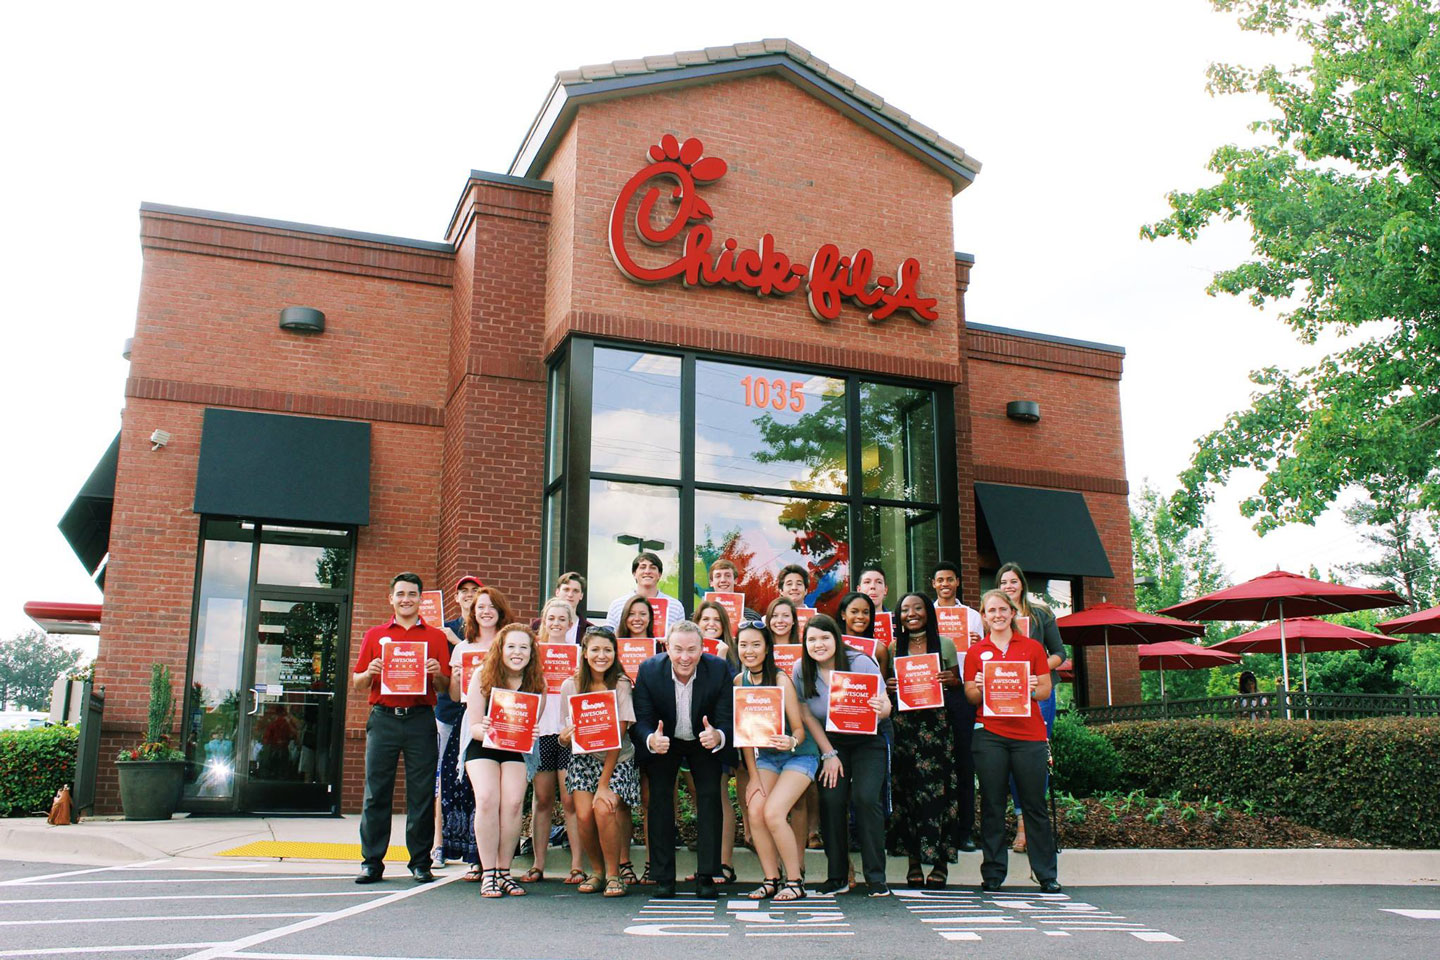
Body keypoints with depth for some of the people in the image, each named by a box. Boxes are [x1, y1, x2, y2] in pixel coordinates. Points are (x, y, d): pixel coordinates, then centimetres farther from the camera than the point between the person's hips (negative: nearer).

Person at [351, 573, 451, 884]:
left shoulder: (436, 637, 11)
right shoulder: (374, 635, 14)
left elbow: (445, 686, 9)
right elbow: (357, 684, 13)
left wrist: (437, 674, -13)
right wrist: (369, 673, -8)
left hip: (421, 719, -1)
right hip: (383, 718, 1)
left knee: (422, 793, 0)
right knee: (376, 792, 1)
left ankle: (420, 862, 8)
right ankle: (371, 862, 8)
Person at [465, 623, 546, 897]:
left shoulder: (537, 682, -8)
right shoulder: (482, 676, -13)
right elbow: (473, 726, -11)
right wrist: (485, 730, -33)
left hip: (515, 751, 2)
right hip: (481, 748, -1)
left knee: (513, 802, -17)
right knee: (487, 799, -21)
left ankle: (504, 872, -6)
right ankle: (488, 874, -13)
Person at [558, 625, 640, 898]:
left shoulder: (621, 685, -13)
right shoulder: (570, 686, -5)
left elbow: (618, 737, -15)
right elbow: (566, 737, 0)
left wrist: (604, 784, -20)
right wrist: (564, 737, -26)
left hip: (618, 761, -2)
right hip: (584, 759, 2)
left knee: (604, 810, -23)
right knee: (584, 815, -17)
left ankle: (614, 873, -2)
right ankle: (598, 871, 9)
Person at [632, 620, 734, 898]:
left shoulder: (719, 670, -25)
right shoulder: (649, 670, -23)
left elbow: (726, 719, -22)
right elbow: (642, 719, -19)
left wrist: (718, 736, -46)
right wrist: (651, 740, -43)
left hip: (705, 741, 0)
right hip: (664, 741, 0)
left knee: (710, 797, -11)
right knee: (659, 799, -9)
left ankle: (706, 875, -3)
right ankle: (663, 877, -1)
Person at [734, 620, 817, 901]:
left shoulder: (781, 680, -18)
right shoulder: (740, 681, -3)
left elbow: (799, 728, -17)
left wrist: (791, 742, -40)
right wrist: (753, 777, -4)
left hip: (799, 756, -5)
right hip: (765, 756, 5)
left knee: (773, 812, -19)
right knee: (754, 811, -13)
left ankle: (796, 881, -3)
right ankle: (772, 880, 3)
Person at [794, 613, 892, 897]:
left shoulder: (860, 663, -18)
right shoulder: (801, 671, -10)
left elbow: (885, 705, -16)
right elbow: (808, 716, -3)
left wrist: (881, 708, -40)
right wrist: (828, 754, -6)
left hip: (867, 741, -2)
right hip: (831, 743, 2)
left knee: (865, 799, -17)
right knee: (831, 801, -11)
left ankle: (876, 877, -6)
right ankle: (837, 877, 3)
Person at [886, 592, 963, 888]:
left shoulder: (945, 644, 7)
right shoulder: (893, 647, 10)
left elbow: (957, 687, 11)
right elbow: (886, 683, 15)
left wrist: (951, 681, -10)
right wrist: (888, 686, -7)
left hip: (936, 723, -1)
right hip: (904, 724, 1)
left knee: (938, 788, -4)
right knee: (907, 790, 1)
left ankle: (940, 863, 5)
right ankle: (914, 861, 10)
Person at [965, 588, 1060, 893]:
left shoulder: (1032, 647, 8)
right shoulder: (975, 652, 9)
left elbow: (1046, 691, 8)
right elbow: (970, 697, 8)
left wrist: (1033, 689, -13)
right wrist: (980, 688, -14)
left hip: (1029, 735, 0)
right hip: (990, 735, 0)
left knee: (1035, 804, 3)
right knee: (992, 805, 3)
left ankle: (1047, 875, 12)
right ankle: (993, 874, 11)